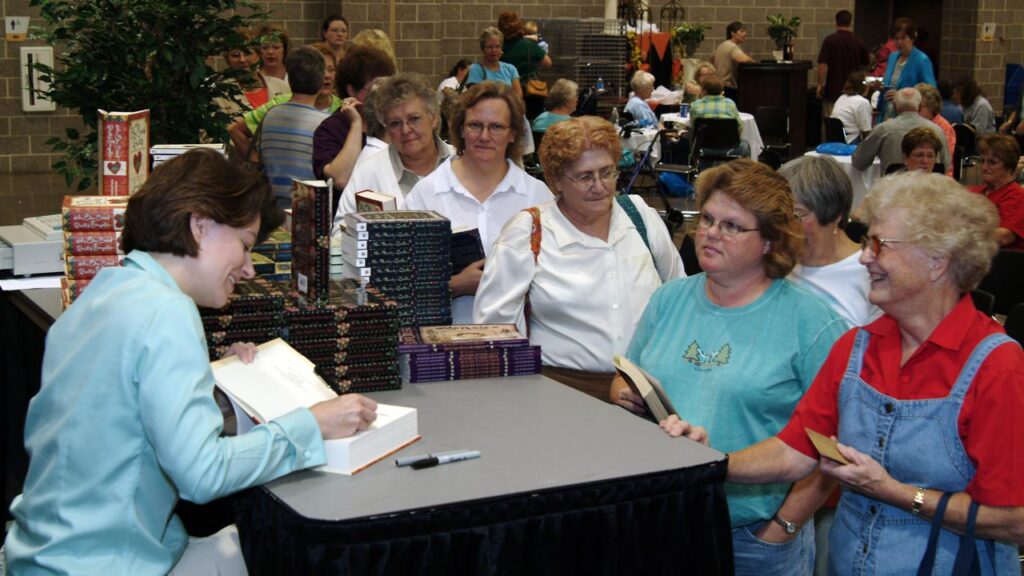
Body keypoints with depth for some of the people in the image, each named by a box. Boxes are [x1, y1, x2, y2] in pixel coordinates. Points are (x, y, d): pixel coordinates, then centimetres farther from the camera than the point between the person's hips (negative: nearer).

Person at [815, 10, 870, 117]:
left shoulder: (830, 40, -9)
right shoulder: (858, 41, 3)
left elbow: (823, 65, -15)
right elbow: (867, 63, 16)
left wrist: (820, 85, -6)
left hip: (833, 89, -4)